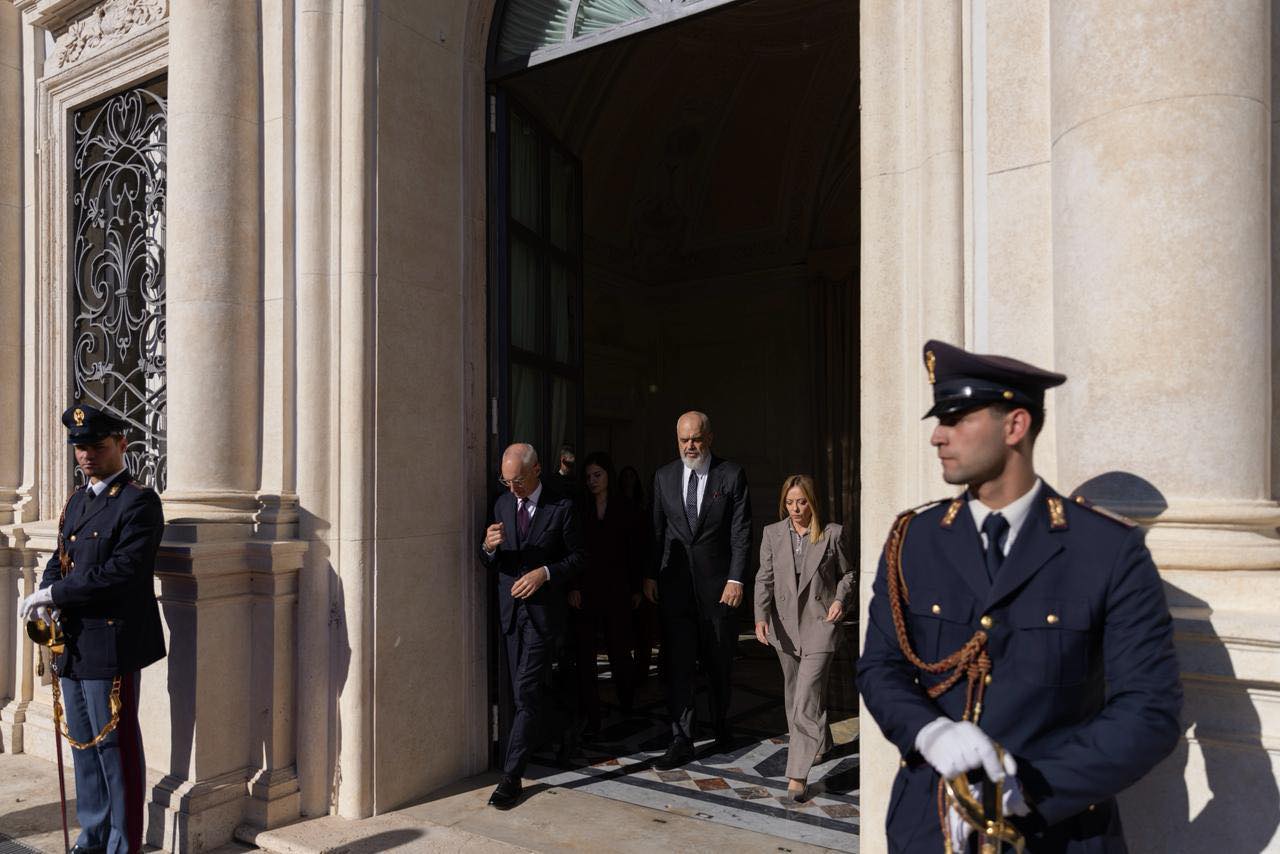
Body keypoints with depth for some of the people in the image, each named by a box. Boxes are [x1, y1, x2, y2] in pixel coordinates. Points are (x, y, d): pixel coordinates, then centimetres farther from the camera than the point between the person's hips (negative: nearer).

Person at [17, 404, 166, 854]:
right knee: (83, 744, 18)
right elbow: (60, 559, 17)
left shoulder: (139, 501, -13)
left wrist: (54, 594, -17)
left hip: (111, 644, -8)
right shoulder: (77, 500, 14)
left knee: (116, 747, 2)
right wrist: (45, 596, -4)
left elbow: (121, 572, -21)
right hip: (73, 643, 8)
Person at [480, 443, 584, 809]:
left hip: (543, 610, -5)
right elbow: (490, 563, 9)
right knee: (527, 688, 16)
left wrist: (545, 572, -18)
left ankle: (511, 775, -5)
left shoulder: (561, 508, -7)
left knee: (527, 690, -9)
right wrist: (489, 547, -14)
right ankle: (542, 737, 38)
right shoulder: (503, 504, 8)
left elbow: (576, 558, -2)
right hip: (511, 610, 5)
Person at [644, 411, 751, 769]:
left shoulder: (732, 474, -2)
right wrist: (650, 575, 4)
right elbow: (656, 529, 9)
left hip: (717, 582, -2)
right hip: (674, 584, 2)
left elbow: (741, 531, -4)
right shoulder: (664, 477, 6)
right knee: (676, 663, 0)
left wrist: (736, 578, -10)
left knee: (719, 662, 11)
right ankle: (681, 741, 7)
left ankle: (722, 726, 32)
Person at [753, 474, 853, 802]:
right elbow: (764, 579, 0)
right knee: (794, 694, 17)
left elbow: (846, 573, 10)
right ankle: (818, 744, 41)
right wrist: (761, 617, -14)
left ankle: (798, 775, -7)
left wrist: (841, 599, -9)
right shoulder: (772, 534, 3)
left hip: (819, 623, -4)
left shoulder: (832, 534, -2)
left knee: (806, 698, -11)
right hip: (785, 624, 4)